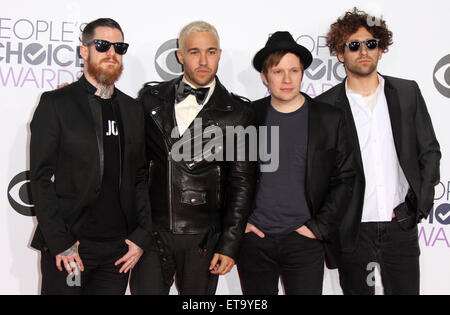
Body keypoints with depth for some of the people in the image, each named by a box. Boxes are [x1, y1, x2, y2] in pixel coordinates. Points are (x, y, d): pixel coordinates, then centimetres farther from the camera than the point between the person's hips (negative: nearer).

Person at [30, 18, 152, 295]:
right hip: (67, 248, -3)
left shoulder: (133, 109, 11)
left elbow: (140, 177, 12)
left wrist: (141, 236, 3)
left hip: (119, 250, 4)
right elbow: (42, 178, -6)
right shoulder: (56, 104, -2)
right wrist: (60, 244, -12)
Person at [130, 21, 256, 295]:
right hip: (152, 233, 2)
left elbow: (241, 183, -2)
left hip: (203, 239, -1)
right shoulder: (151, 99, 4)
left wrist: (230, 245, -4)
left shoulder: (238, 113, -2)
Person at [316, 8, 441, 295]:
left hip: (401, 225, 2)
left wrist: (420, 203, -2)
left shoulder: (407, 93, 5)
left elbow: (429, 151, 9)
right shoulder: (326, 106, -2)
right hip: (352, 229, -1)